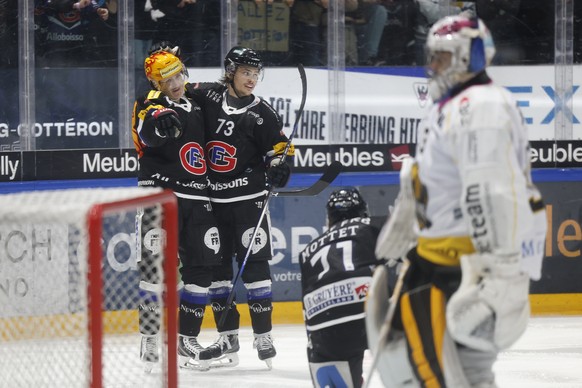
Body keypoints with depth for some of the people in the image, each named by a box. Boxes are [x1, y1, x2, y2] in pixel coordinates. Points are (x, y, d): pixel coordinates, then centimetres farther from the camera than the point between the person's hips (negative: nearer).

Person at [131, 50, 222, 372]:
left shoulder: (195, 107, 18)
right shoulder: (151, 104, -5)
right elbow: (148, 133, -28)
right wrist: (159, 123, -51)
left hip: (198, 200, 7)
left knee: (202, 268, 4)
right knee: (157, 266, -10)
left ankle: (186, 339, 12)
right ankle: (150, 339, -5)